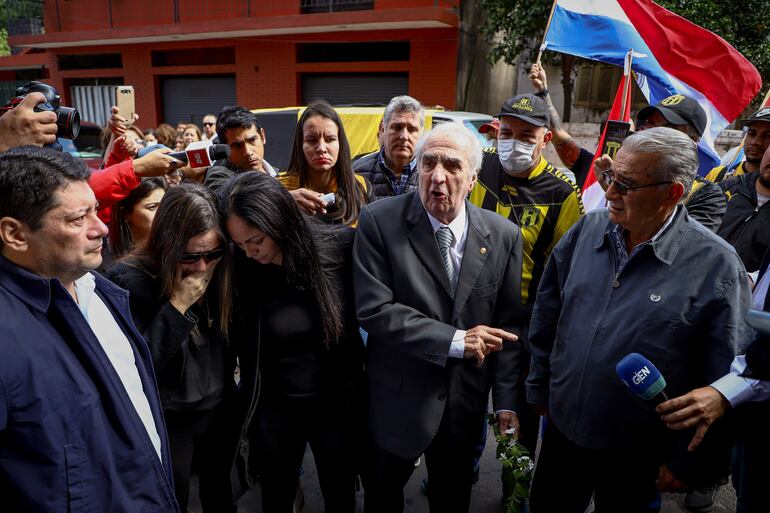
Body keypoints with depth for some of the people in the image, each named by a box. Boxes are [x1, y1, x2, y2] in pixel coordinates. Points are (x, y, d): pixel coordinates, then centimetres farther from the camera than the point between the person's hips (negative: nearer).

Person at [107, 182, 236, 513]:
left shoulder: (216, 273, -6)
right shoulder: (129, 281, -22)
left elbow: (226, 342, 4)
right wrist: (177, 306, -31)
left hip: (218, 409, 5)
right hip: (168, 420, -4)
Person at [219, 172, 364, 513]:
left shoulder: (341, 248, -18)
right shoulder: (241, 267, -15)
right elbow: (242, 346, -3)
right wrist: (248, 411, 4)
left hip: (337, 404, 0)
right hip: (273, 410, 1)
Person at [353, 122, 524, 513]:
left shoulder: (504, 235, -5)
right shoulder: (380, 222, -15)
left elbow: (508, 324, -1)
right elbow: (373, 309, -20)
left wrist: (507, 401, -3)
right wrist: (454, 341, -21)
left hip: (466, 402, 3)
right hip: (397, 398, -2)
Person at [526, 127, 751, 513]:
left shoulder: (717, 265, -17)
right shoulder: (587, 230, -4)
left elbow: (721, 380, -12)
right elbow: (546, 317, 5)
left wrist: (689, 462, -7)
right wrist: (539, 387, 8)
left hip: (637, 458, -4)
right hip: (561, 429, 4)